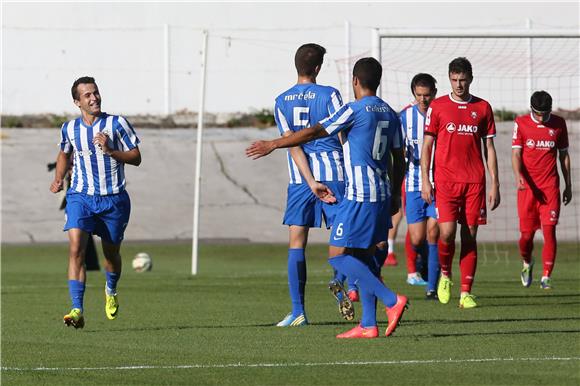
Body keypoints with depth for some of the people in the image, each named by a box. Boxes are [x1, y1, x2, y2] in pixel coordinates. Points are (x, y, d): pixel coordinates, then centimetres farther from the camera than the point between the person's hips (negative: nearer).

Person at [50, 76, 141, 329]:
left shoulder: (117, 124, -5)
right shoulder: (69, 129, 4)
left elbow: (136, 158, -5)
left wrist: (110, 150, -21)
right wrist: (58, 179, 10)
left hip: (113, 199, -1)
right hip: (80, 197, 1)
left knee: (111, 253, 13)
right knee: (76, 249, -19)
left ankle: (111, 291, 48)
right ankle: (77, 310, -24)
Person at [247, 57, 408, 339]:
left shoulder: (355, 110, -11)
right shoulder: (389, 114, 12)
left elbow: (313, 133, -11)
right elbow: (398, 159, 17)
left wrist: (273, 145, -4)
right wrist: (394, 195, 27)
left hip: (359, 196, -8)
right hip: (382, 194, 8)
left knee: (338, 255, -6)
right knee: (363, 256, 12)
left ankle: (391, 300, -17)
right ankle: (368, 325, 6)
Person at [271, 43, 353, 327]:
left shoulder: (282, 102, 6)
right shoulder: (328, 95, -3)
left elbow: (293, 145, -2)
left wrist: (312, 184, -6)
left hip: (299, 179, 2)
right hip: (332, 173, -2)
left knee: (297, 242, 4)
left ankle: (298, 311, -1)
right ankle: (340, 282, -23)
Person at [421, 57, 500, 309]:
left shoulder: (483, 108, 9)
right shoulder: (437, 107, 4)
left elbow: (489, 148, 11)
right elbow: (426, 146, 5)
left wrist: (494, 184, 6)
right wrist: (425, 181, -3)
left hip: (475, 181, 2)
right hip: (445, 180, -2)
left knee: (470, 236, 0)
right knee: (447, 231, -14)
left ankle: (466, 293, 1)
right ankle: (445, 275, 14)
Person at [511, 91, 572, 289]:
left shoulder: (559, 124, 5)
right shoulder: (521, 123, 0)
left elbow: (564, 155, 13)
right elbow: (516, 153, -5)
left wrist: (568, 185, 14)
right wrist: (518, 176, -23)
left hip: (550, 186, 0)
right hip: (527, 185, 0)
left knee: (549, 230, -10)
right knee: (526, 233, 3)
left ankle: (546, 277, -8)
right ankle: (527, 263, 33)